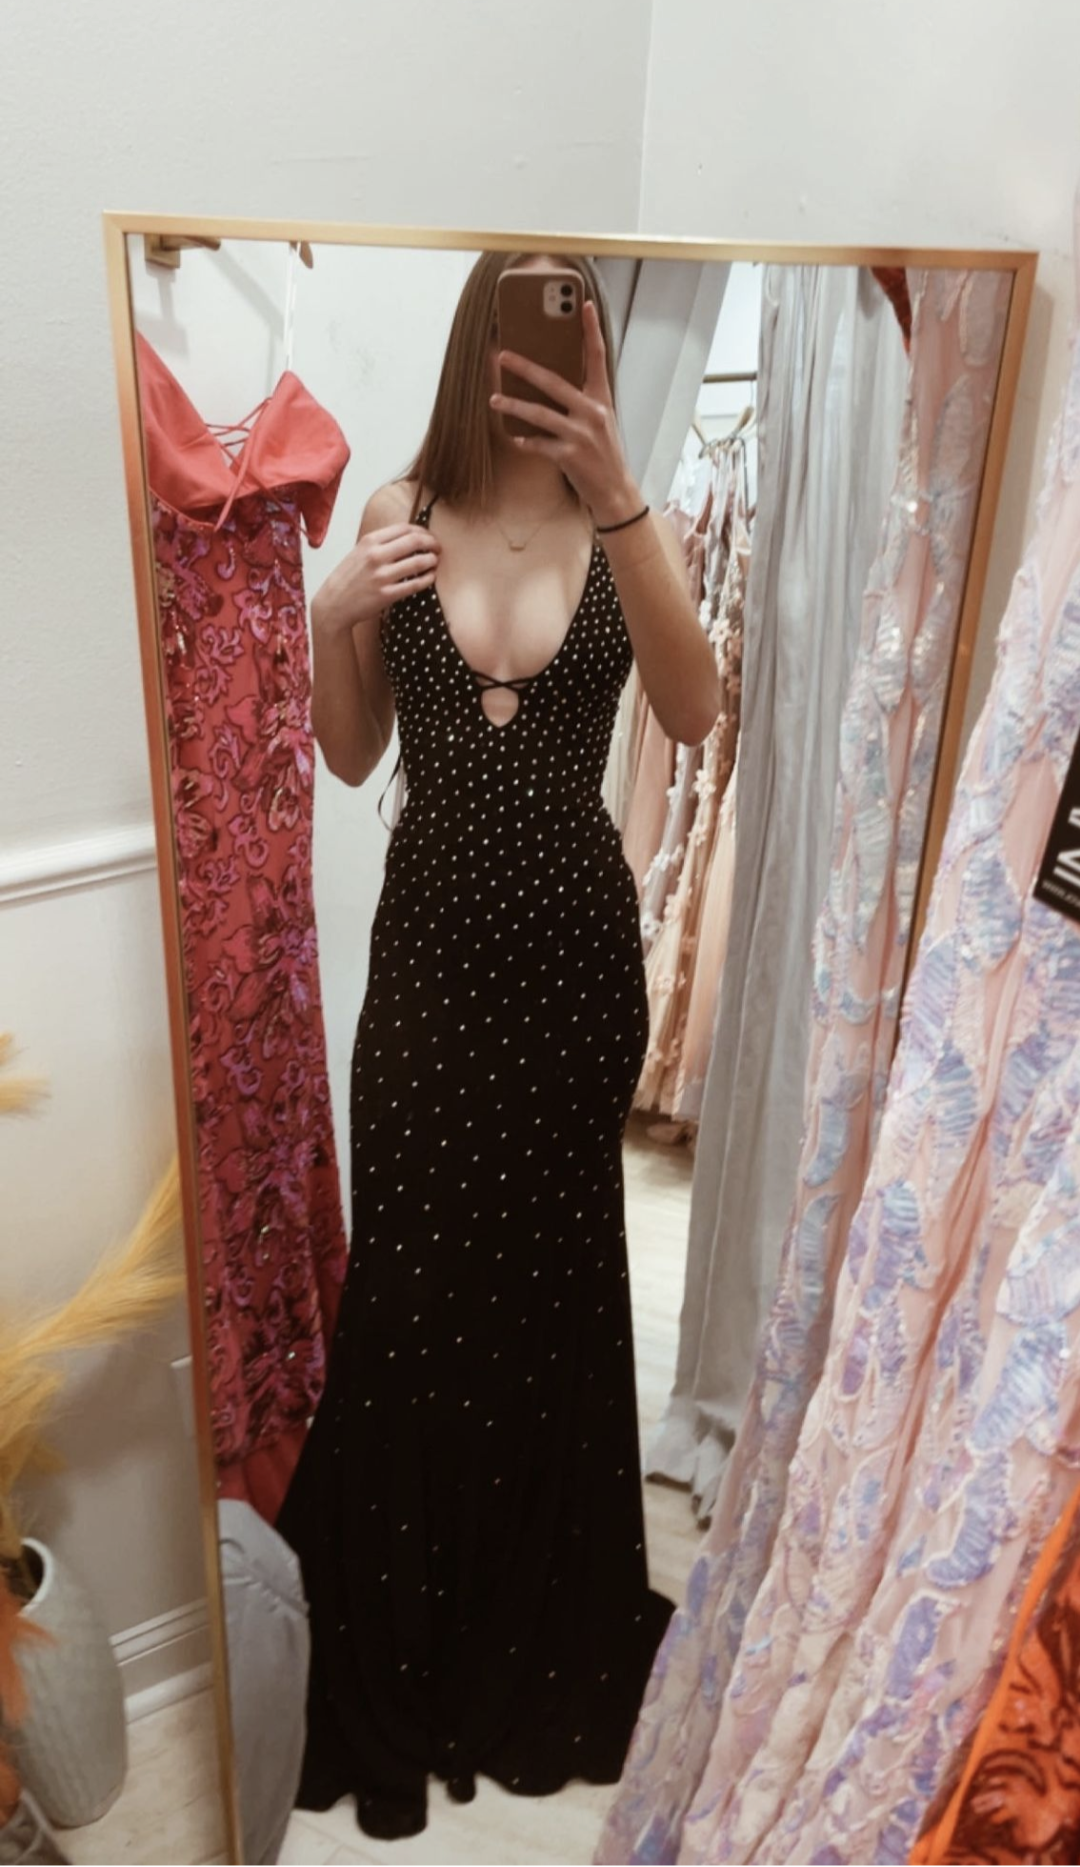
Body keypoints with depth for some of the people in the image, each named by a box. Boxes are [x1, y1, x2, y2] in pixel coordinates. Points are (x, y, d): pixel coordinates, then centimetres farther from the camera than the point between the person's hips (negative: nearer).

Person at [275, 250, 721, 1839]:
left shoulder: (627, 523, -2)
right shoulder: (404, 514, 2)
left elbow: (693, 716, -19)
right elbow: (351, 756, 4)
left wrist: (618, 499, -27)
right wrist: (330, 615, -13)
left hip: (574, 937, 0)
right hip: (430, 935, 1)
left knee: (555, 1272, 11)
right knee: (414, 1269, 5)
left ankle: (541, 1629, 37)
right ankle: (410, 1637, 31)